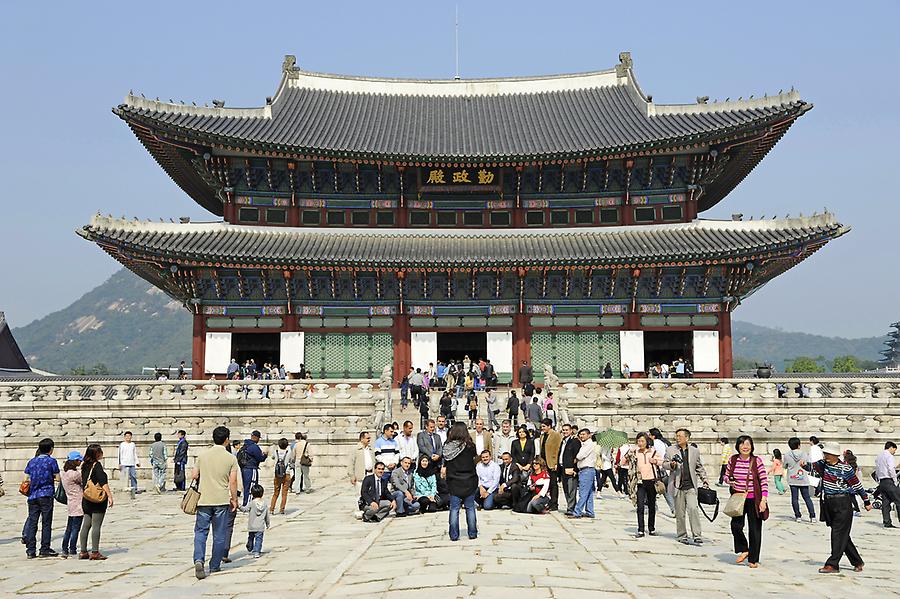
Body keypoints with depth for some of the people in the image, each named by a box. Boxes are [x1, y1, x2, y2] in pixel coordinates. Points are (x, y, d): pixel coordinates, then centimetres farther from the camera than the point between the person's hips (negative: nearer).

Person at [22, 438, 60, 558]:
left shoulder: (32, 461, 10)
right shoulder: (51, 461, -4)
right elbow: (58, 477, -4)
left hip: (33, 496, 5)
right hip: (46, 495, -4)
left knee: (32, 522, 5)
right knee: (46, 523, 1)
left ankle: (31, 550, 4)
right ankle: (45, 550, 1)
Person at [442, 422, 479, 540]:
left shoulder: (447, 446, -7)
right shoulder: (469, 446, -12)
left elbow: (444, 461, -2)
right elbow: (474, 458, 0)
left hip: (453, 482, 1)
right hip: (469, 482, -1)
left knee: (454, 508, 7)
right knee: (470, 508, 9)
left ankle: (454, 535, 8)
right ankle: (472, 533, 14)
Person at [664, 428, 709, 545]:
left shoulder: (694, 451, 10)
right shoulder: (671, 450, 6)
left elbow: (699, 466, 20)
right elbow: (664, 464, 7)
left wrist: (704, 478, 10)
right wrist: (671, 465, -13)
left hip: (691, 486, 0)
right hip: (677, 486, 0)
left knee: (693, 509, -14)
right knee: (680, 513, 4)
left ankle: (697, 536, -9)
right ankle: (682, 536, 17)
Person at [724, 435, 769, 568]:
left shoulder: (757, 461, -8)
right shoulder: (733, 460, 2)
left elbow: (764, 481, -7)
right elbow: (727, 476, 16)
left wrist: (763, 500, -14)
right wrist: (730, 482, -7)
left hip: (754, 499, -2)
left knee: (755, 529, 4)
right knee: (736, 525, -12)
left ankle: (753, 559, 17)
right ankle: (743, 550, 13)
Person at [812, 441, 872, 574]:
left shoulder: (846, 468, -10)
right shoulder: (823, 464, 6)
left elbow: (857, 485, -2)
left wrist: (866, 502, 5)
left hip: (842, 504, -6)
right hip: (828, 503, 6)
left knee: (839, 534, -6)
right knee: (842, 535, 13)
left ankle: (832, 564, -5)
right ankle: (857, 562, 25)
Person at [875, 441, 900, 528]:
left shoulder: (878, 457, 19)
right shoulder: (889, 456, -7)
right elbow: (891, 469, -16)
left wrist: (878, 481, 17)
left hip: (881, 482, 8)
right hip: (889, 481, -8)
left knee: (885, 503, 6)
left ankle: (887, 523, 4)